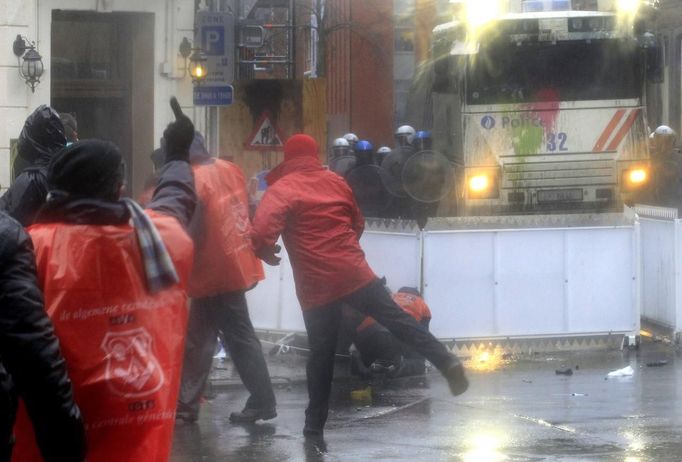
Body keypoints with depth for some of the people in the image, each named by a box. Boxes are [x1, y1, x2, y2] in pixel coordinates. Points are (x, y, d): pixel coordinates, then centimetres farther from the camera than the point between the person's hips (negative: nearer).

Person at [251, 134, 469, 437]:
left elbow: (262, 229, -20)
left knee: (321, 352, 4)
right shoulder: (335, 181, 12)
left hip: (316, 285, -2)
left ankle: (315, 423, 8)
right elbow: (358, 223, 24)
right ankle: (447, 362, -5)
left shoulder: (280, 189, -4)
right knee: (399, 321, 8)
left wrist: (264, 251, 0)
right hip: (354, 272, 2)